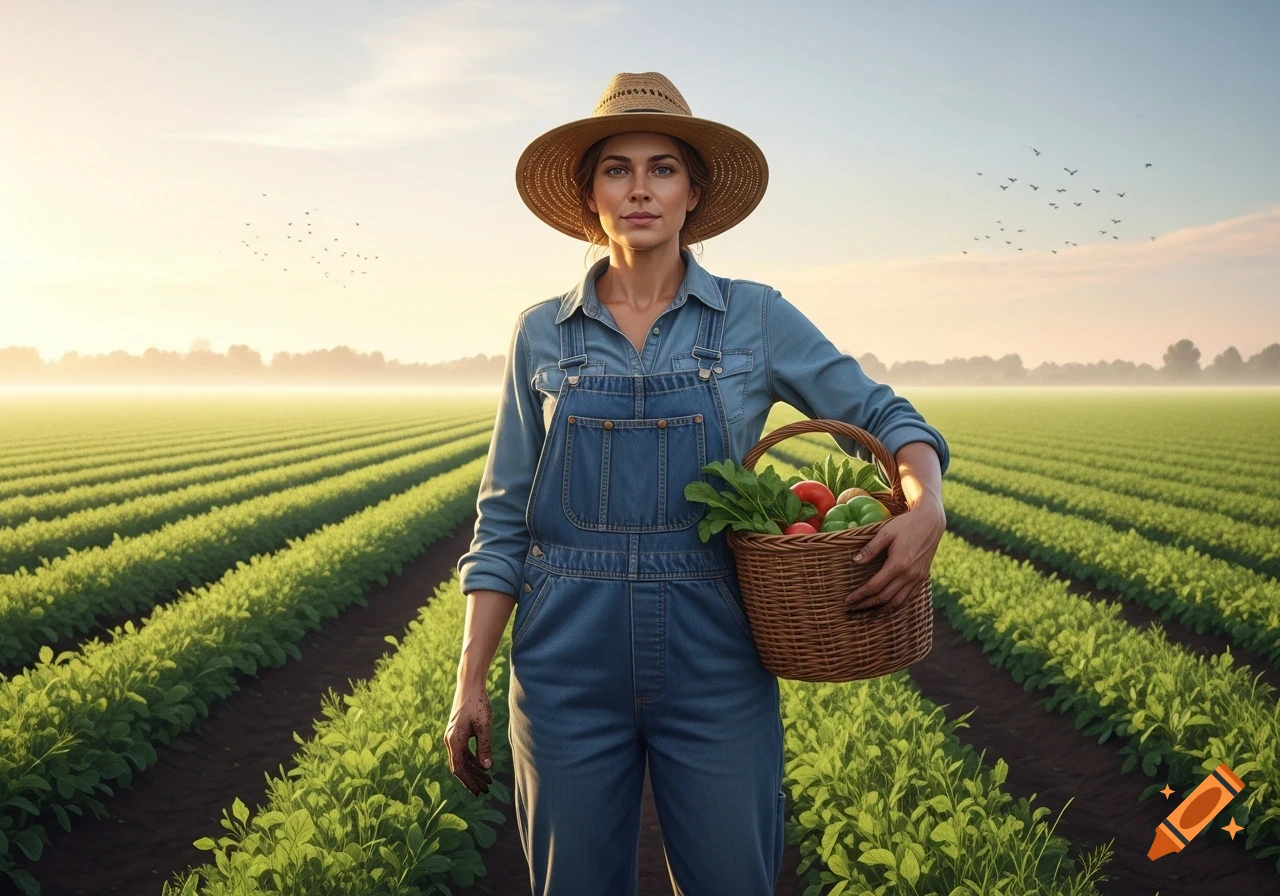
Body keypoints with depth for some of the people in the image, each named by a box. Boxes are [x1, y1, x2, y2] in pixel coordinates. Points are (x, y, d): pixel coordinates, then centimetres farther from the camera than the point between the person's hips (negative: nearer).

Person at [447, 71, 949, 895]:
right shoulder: (541, 334, 4)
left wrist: (926, 503, -18)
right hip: (569, 664, 1)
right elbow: (505, 520, 5)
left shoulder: (756, 318, 1)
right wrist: (471, 683, 0)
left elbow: (882, 415, 4)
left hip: (715, 661, 0)